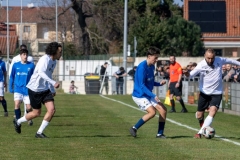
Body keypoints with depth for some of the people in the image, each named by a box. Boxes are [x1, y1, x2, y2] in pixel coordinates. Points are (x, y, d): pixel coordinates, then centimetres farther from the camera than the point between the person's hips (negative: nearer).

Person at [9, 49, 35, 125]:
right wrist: (11, 87, 8)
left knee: (29, 107, -1)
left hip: (28, 90, 0)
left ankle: (29, 119, 28)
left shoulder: (31, 65, -1)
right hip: (18, 89, 0)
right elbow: (12, 77, 12)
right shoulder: (16, 65, 3)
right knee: (17, 104, -18)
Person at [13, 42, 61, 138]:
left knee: (52, 110, -9)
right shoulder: (45, 59, -21)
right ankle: (18, 122, 31)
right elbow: (41, 73, -39)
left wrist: (52, 90, 22)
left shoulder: (54, 61, 9)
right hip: (35, 89, -8)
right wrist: (53, 83, -48)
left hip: (45, 89, 8)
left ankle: (39, 133, 1)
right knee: (37, 113, 4)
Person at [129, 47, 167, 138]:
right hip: (139, 95, -8)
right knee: (152, 112, -23)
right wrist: (153, 96, -26)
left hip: (149, 95, 8)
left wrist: (159, 83, -2)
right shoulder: (142, 67, -20)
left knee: (163, 110, -3)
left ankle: (160, 134, 6)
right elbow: (141, 85, -23)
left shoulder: (152, 67, 6)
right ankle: (134, 128, -7)